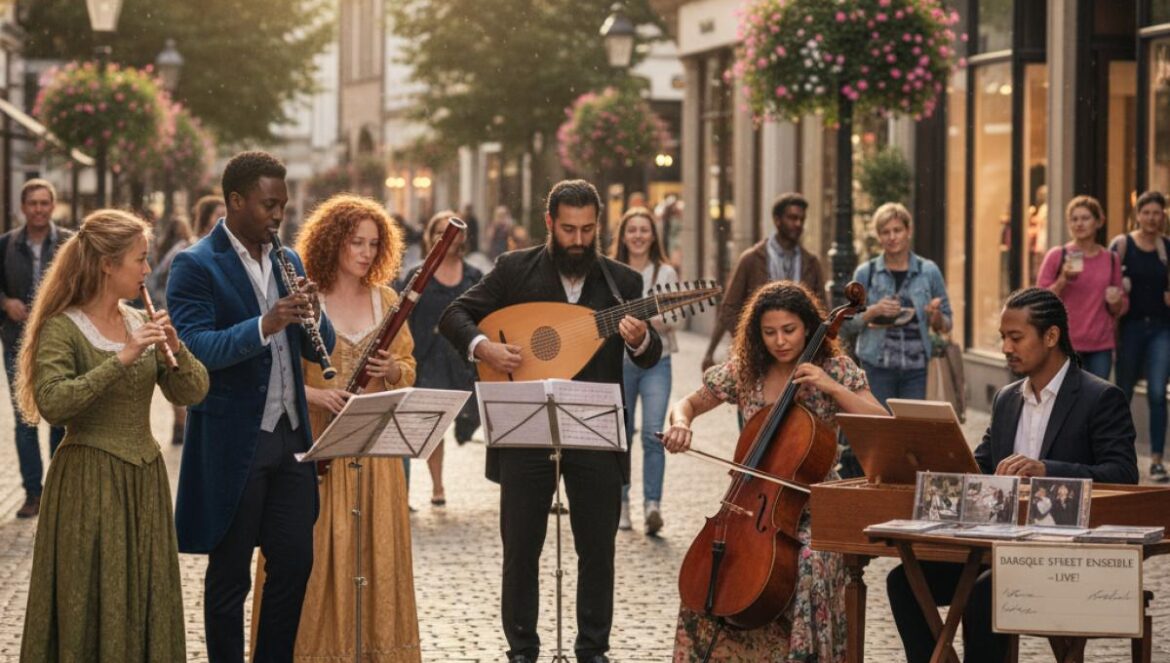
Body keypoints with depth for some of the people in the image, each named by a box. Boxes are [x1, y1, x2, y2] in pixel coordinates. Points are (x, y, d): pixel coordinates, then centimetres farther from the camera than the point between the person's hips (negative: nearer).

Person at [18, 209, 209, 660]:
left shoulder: (140, 323, 10)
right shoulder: (62, 328, -10)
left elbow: (191, 392, 7)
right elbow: (51, 404, -24)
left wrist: (175, 348, -12)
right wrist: (121, 358, -26)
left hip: (145, 482, 6)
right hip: (89, 484, -6)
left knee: (146, 602, 10)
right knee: (92, 604, -2)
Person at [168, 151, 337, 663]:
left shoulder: (288, 262, 12)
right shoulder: (196, 266, -8)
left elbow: (319, 348, 11)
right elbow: (193, 349, -20)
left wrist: (311, 314, -10)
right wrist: (265, 325, -31)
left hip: (289, 437, 6)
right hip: (232, 443, -6)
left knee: (294, 562, 8)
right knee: (230, 574, 4)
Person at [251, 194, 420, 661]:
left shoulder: (386, 300, 9)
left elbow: (407, 370, 13)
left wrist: (392, 369, -10)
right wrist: (316, 394, -21)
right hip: (316, 440, -4)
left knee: (374, 546, 4)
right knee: (315, 547, -4)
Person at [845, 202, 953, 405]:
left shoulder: (929, 271, 5)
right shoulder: (865, 273, 3)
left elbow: (945, 326, 10)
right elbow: (849, 324, 5)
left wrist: (936, 315, -12)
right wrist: (873, 311, -13)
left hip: (916, 367, 1)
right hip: (877, 367, -1)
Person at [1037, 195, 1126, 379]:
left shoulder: (1111, 259, 10)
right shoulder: (1057, 256, 0)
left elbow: (1119, 309, 17)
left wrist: (1116, 302, -6)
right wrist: (1063, 280, -15)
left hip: (1101, 345, 3)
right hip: (1067, 343, -3)